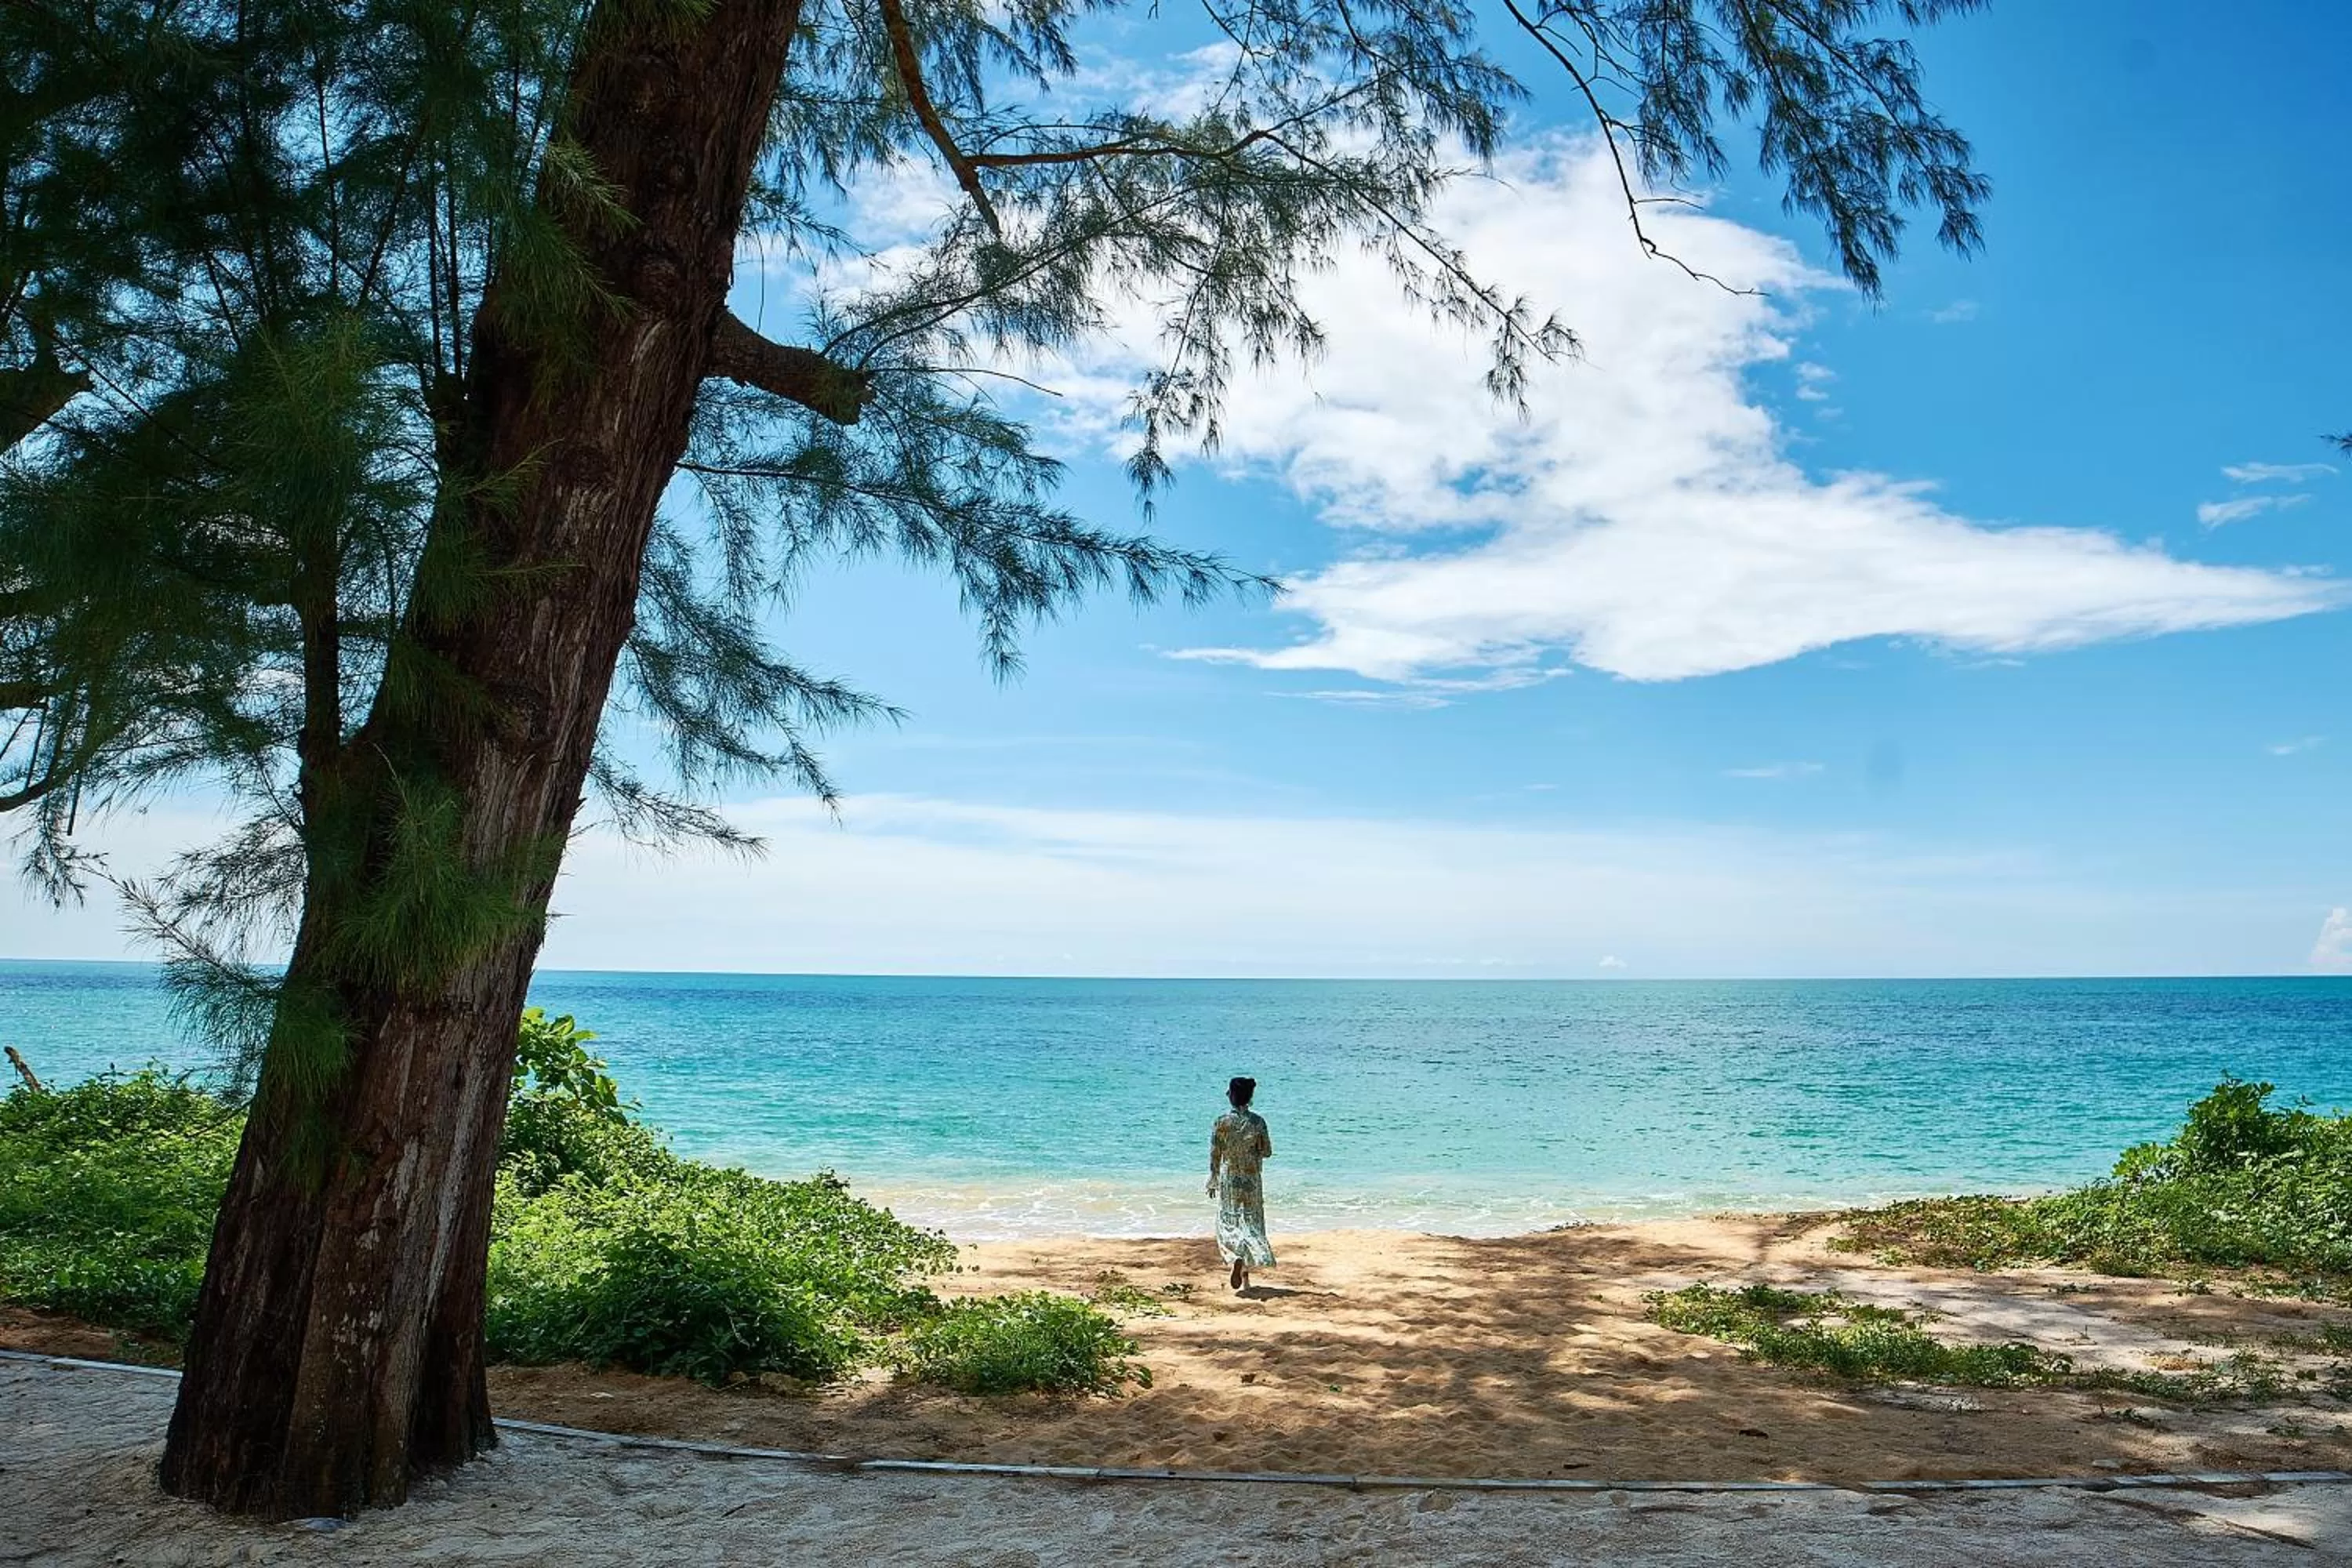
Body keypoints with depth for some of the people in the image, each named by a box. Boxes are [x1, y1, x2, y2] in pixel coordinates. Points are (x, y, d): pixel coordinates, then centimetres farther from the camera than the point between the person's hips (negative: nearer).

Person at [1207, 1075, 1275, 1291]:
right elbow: (1267, 1152, -2)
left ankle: (1238, 1258, -21)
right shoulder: (1258, 1121, -7)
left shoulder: (1222, 1122, -9)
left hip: (1228, 1179, -1)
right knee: (1252, 1224, 11)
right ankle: (1246, 1277, 11)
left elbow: (1214, 1155, -6)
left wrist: (1212, 1182, 5)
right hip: (1251, 1180, 1)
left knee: (1229, 1223, 8)